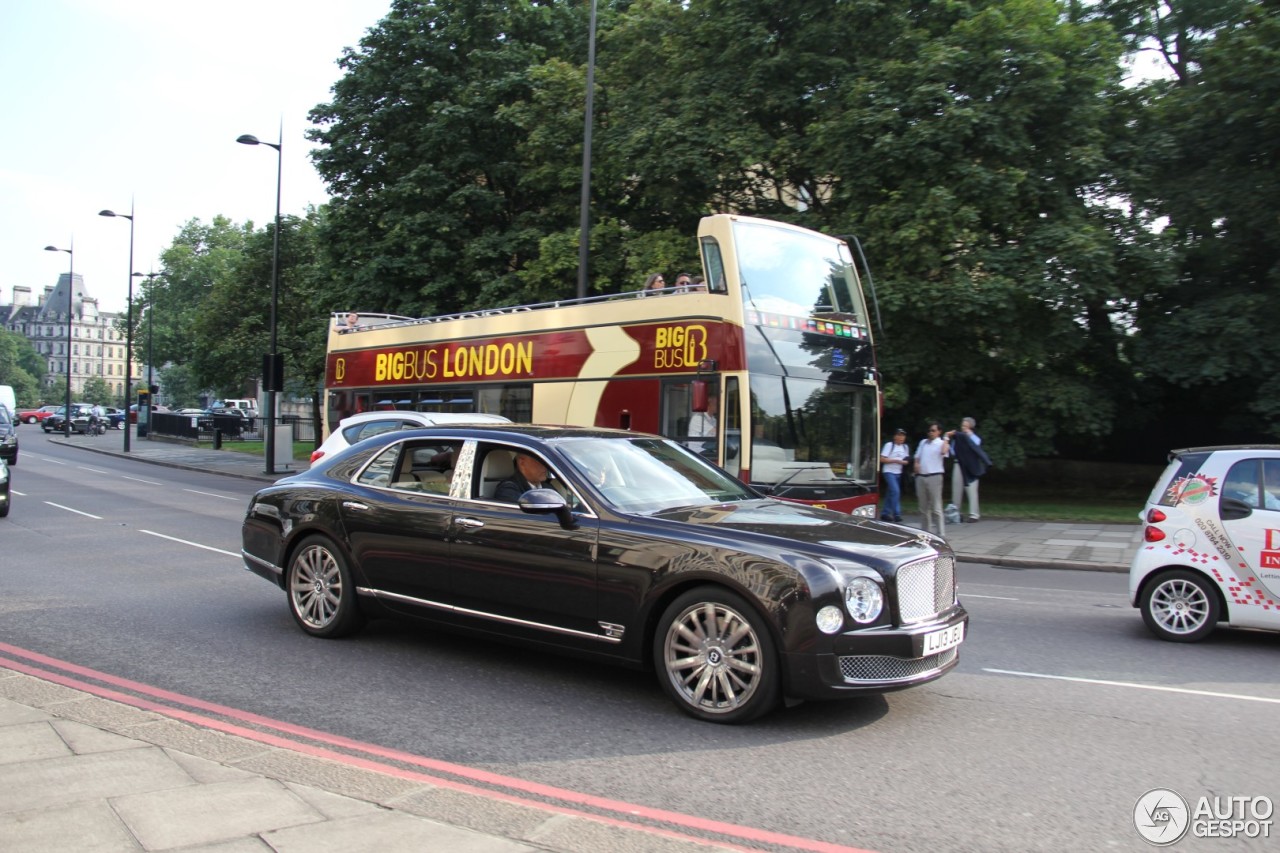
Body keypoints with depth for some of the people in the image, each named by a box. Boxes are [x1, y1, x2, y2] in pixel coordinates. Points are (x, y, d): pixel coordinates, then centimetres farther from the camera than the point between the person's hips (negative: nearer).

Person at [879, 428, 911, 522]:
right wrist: (895, 460, -17)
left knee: (890, 493, 10)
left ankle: (885, 513, 17)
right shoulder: (889, 445, -9)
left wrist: (904, 462, -10)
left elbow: (906, 461, 14)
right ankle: (897, 514, -16)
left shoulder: (905, 447, 10)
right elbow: (882, 459, -12)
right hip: (889, 472, -7)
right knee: (895, 491, -18)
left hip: (898, 473, 7)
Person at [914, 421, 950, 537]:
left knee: (936, 508, -8)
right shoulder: (923, 442, 16)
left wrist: (946, 439, -15)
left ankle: (941, 533, -7)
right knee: (924, 508, 13)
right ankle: (928, 531, 23)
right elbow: (917, 458, 21)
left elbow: (944, 452, -26)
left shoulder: (942, 443, -3)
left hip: (934, 477, -6)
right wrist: (917, 465, 1)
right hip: (920, 477, 6)